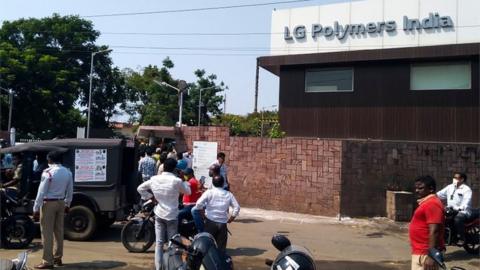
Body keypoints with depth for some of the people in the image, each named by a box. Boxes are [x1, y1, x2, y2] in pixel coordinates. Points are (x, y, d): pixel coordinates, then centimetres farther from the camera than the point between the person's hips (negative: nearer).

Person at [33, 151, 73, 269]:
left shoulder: (48, 172, -15)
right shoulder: (68, 172, 4)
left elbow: (41, 192, -14)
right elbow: (70, 191, 10)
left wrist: (36, 208, -10)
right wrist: (67, 204, 21)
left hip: (48, 203, -6)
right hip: (61, 203, 7)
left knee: (47, 233, -1)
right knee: (59, 231, 14)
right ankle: (58, 258, 23)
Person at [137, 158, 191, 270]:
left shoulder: (154, 179, -3)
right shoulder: (177, 181, -16)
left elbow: (140, 188, 8)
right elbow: (187, 191, -1)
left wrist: (151, 197, 8)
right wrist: (183, 179, 7)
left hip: (159, 214, 3)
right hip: (172, 216, -3)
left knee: (159, 243, 8)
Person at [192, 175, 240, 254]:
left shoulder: (209, 192, -3)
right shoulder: (228, 194, 6)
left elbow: (199, 203, -15)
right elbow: (237, 207, 4)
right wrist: (232, 217, 16)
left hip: (210, 222, -2)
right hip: (223, 223, 2)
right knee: (221, 246, 10)